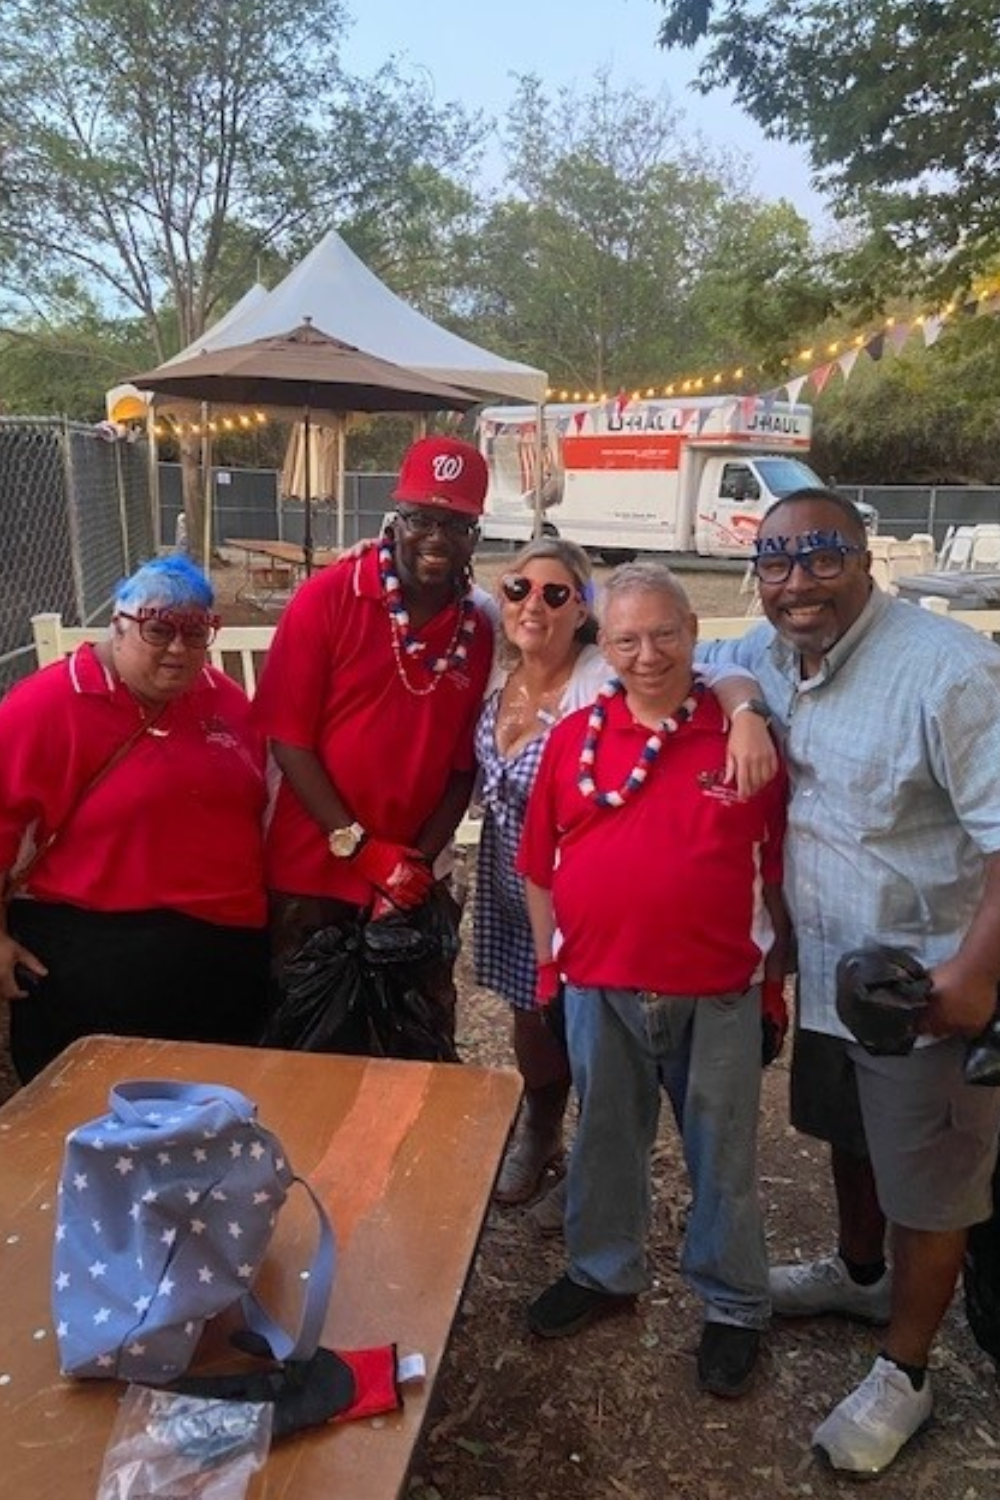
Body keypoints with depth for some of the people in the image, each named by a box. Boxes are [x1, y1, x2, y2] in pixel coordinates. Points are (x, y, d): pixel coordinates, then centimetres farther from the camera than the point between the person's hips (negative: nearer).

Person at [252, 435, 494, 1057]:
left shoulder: (477, 629, 0)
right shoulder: (329, 598, -11)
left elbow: (464, 765, 2)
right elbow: (287, 737, -12)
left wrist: (419, 860, -9)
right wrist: (360, 848, -16)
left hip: (413, 884, 3)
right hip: (314, 873, -3)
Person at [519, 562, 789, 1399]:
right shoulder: (574, 737, -1)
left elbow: (779, 870, 0)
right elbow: (539, 866, 5)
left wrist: (775, 976, 2)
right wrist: (550, 964, 5)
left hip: (718, 995, -2)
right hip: (599, 990, 2)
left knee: (722, 1156, 15)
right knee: (604, 1144, 20)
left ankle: (734, 1306, 35)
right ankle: (604, 1273, 43)